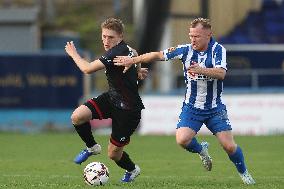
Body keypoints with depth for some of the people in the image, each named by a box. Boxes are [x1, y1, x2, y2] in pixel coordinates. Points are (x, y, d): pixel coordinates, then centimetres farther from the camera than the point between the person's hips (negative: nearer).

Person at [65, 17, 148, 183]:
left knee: (113, 154, 4)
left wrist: (74, 54, -14)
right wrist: (137, 69, 40)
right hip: (112, 98, 9)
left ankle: (132, 169, 37)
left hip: (128, 109, -9)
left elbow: (87, 69, -30)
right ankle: (92, 147, 12)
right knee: (77, 117, -15)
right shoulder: (125, 49, 2)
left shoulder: (118, 53, -27)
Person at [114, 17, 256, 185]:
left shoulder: (218, 50, -13)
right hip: (192, 107, 2)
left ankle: (244, 173, 20)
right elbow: (158, 55, 2)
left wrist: (201, 70, -45)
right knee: (182, 140, -21)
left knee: (229, 146, -9)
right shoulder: (186, 50, -5)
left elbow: (221, 73, -28)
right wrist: (132, 60, 0)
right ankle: (201, 150, 15)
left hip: (215, 108, -2)